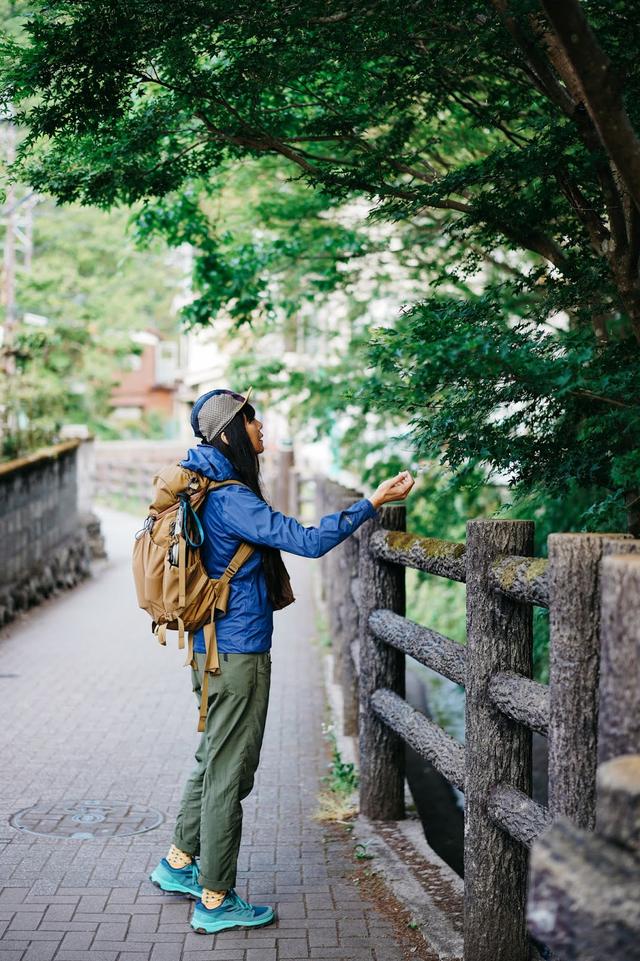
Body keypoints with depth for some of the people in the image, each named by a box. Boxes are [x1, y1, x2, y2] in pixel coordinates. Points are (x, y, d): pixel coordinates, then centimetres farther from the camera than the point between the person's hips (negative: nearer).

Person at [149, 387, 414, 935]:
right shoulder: (231, 499, -21)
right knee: (229, 773, -1)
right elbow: (308, 541, -26)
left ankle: (180, 864, 34)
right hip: (238, 654, -10)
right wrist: (374, 502, -22)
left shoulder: (206, 489, 9)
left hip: (214, 649, 10)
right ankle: (216, 901, 9)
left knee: (215, 761, 22)